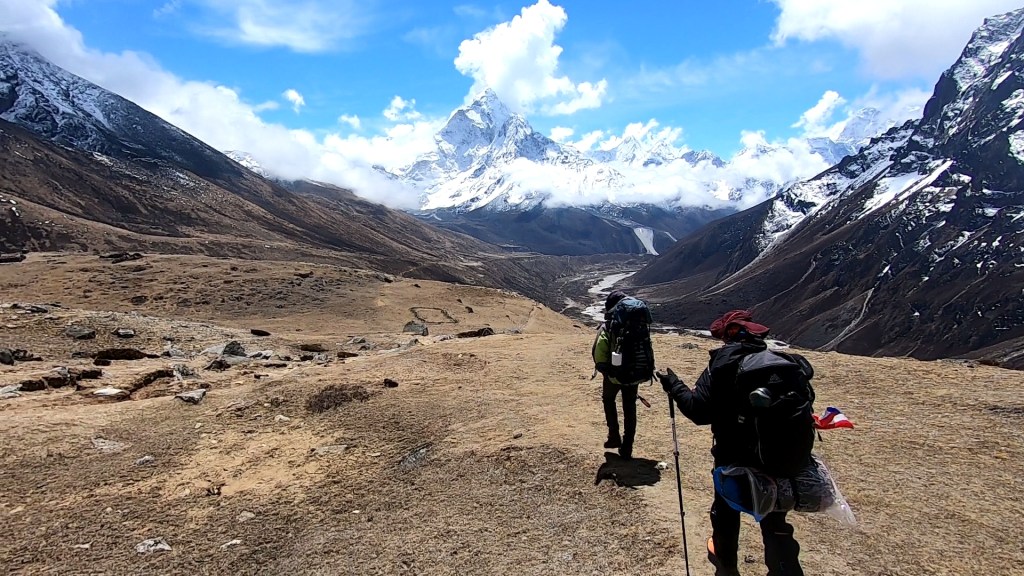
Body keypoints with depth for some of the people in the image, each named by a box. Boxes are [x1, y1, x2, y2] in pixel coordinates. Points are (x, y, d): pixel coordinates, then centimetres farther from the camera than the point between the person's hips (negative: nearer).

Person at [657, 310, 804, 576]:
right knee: (775, 521, 14)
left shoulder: (724, 361, -16)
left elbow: (700, 412, -20)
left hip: (733, 455, -2)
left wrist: (674, 386, -7)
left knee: (726, 511, 23)